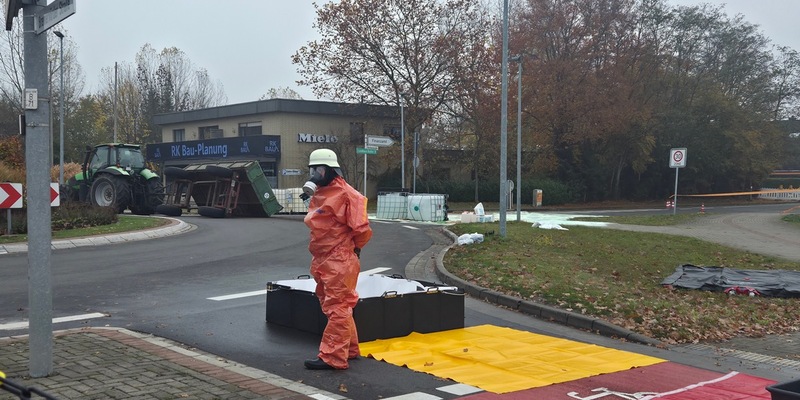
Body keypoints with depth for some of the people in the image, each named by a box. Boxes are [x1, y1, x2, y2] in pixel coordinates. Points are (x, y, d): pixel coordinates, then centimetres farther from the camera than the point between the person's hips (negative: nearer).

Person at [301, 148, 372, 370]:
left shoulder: (345, 194, -14)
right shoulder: (317, 194, 13)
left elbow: (361, 228, -14)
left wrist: (353, 248, -1)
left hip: (339, 261, -9)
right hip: (322, 260, 9)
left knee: (337, 308, -7)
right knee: (336, 307, 16)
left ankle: (332, 357, -5)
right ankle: (350, 349, 29)